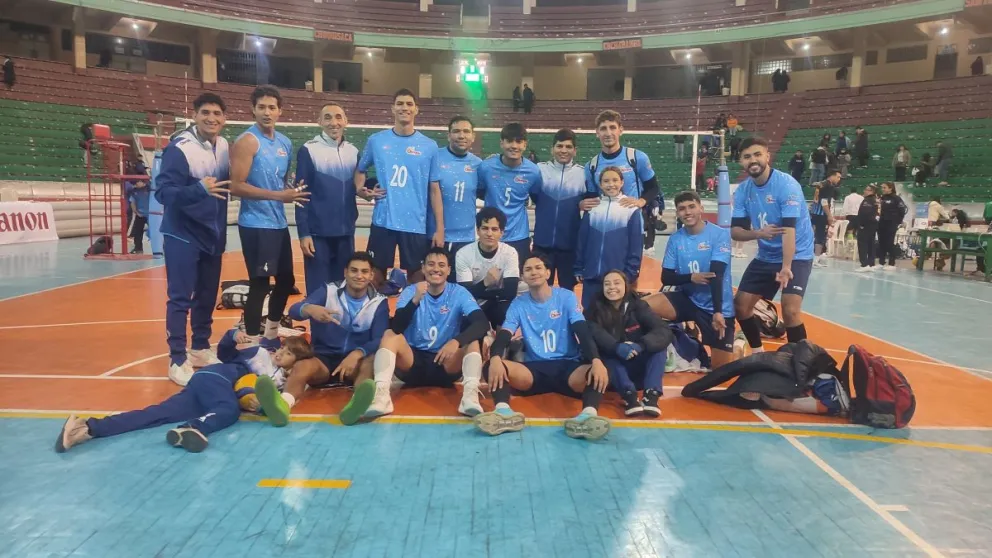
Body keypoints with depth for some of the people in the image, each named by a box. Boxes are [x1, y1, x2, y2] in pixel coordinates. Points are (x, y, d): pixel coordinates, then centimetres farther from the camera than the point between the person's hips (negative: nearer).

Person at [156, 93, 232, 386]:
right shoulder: (179, 148, -17)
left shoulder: (224, 146, 3)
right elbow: (163, 191, -23)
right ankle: (177, 361, 6)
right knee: (180, 298, -2)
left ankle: (201, 348, 29)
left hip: (212, 235, 7)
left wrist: (222, 231, 6)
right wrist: (199, 189, -37)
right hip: (182, 236, -7)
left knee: (207, 296, 15)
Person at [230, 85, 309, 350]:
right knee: (259, 284, -5)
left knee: (286, 280, 16)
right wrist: (278, 196, -22)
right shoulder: (247, 141, -12)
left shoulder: (286, 143, 11)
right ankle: (253, 343, 7)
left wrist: (293, 191, 1)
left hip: (279, 224, 8)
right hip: (256, 226, -8)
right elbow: (236, 186, -19)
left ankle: (271, 336, 33)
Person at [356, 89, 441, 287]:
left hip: (416, 225, 0)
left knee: (417, 275, 6)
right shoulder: (376, 140, 4)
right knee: (377, 273, 8)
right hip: (383, 222, 1)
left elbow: (434, 189, 3)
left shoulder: (429, 146, 2)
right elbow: (360, 170, 18)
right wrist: (361, 190, -4)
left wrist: (440, 228, -2)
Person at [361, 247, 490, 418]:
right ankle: (381, 394, -41)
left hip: (445, 366, 0)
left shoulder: (459, 293, -3)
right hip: (413, 362, 0)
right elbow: (397, 328, -18)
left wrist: (457, 341, -38)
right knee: (390, 335, -24)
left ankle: (470, 395, -44)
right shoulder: (410, 292, -2)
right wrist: (415, 300, -35)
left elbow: (482, 324, -19)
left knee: (473, 342, -24)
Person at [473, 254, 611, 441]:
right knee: (492, 366, -26)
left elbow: (583, 332, -9)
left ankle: (589, 415, -59)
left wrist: (596, 360, -30)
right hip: (534, 368, 1)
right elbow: (504, 335, -7)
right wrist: (495, 358, -32)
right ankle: (504, 412, -51)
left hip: (568, 365, -1)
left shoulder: (567, 297, 2)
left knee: (599, 374, -34)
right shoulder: (518, 304, 6)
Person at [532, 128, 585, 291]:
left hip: (570, 242, 0)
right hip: (543, 241, 0)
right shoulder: (540, 169, -1)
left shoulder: (583, 173, -1)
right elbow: (533, 197, 8)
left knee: (568, 288, 14)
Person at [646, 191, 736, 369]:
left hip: (717, 307, -3)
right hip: (687, 299, 3)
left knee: (722, 367, -2)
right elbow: (666, 278, -1)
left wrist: (717, 312, -30)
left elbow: (716, 274, -22)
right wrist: (691, 277, -21)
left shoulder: (720, 234, -11)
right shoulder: (675, 239, 0)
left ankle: (735, 346, 32)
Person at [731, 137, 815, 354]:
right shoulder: (742, 190, -4)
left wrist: (786, 267, -40)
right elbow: (735, 231, -6)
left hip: (796, 256, -6)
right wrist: (757, 233, -28)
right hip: (765, 257, 6)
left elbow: (789, 230, -30)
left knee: (790, 309, -22)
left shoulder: (786, 185, -21)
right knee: (741, 304, 4)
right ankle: (758, 352, 26)